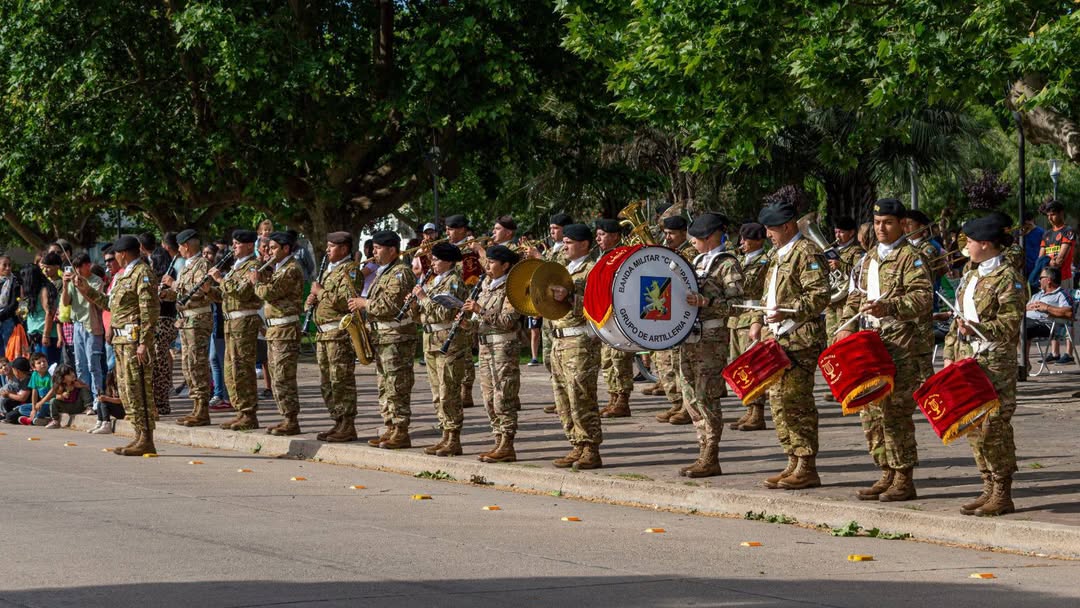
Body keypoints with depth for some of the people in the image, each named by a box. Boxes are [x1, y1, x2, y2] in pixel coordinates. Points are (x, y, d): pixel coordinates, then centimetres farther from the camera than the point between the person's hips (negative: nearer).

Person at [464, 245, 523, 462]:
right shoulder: (487, 285, 15)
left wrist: (480, 310, -23)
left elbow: (508, 320, -20)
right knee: (490, 399, 9)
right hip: (486, 346, 9)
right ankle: (499, 443, 14)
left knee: (503, 399, -8)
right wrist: (469, 316, 6)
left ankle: (507, 447, -6)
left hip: (504, 346, -9)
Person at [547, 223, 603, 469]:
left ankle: (591, 451, -6)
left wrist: (569, 298, -27)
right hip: (559, 341, 9)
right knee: (563, 400, 8)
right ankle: (578, 447, 14)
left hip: (581, 342, -9)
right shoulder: (565, 271, 20)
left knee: (581, 398, -10)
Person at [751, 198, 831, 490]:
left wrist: (789, 312, -27)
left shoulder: (807, 252, -10)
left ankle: (807, 469, -5)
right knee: (778, 399, 9)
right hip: (778, 338, 10)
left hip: (801, 339, -10)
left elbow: (820, 295, -18)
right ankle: (794, 463, 16)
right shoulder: (777, 254, 20)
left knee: (797, 401, -9)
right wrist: (760, 321, 15)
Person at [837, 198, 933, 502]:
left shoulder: (911, 257, -5)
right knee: (870, 411, 7)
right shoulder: (869, 258, 19)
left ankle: (904, 480, -3)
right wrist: (848, 326, 8)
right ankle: (887, 475, 16)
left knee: (895, 411, -9)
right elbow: (856, 295, 24)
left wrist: (888, 306, -28)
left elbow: (923, 297, -16)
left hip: (900, 343, -8)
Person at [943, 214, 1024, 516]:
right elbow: (957, 320, 19)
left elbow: (1010, 323, -15)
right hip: (967, 361, 8)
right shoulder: (970, 277, 16)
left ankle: (1003, 496, -1)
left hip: (996, 363, -8)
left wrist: (978, 328, -26)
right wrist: (950, 354, 12)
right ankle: (989, 489, 16)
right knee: (973, 427, 8)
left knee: (994, 427, -8)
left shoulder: (1007, 278, -8)